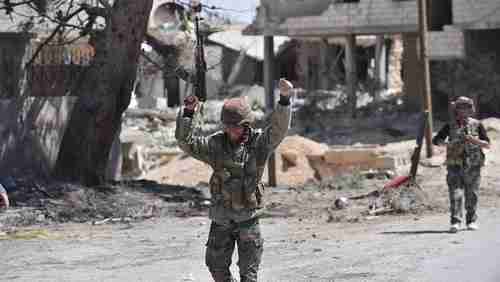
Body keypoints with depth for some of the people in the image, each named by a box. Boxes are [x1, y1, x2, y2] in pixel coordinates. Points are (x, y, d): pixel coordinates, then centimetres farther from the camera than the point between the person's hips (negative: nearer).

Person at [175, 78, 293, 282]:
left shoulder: (259, 142, -7)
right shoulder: (216, 144, -2)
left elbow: (278, 128, -20)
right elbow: (186, 142, -6)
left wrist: (284, 99, -34)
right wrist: (188, 113, -17)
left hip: (248, 219, -3)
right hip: (221, 220, 3)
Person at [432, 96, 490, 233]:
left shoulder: (477, 125, 3)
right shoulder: (449, 126, 5)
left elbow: (487, 144, 3)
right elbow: (436, 140, 7)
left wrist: (475, 141, -16)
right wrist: (448, 144, -13)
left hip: (472, 166, 0)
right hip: (455, 165, 0)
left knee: (472, 195, 5)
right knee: (455, 194, -10)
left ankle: (471, 221, 17)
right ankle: (455, 223, -14)